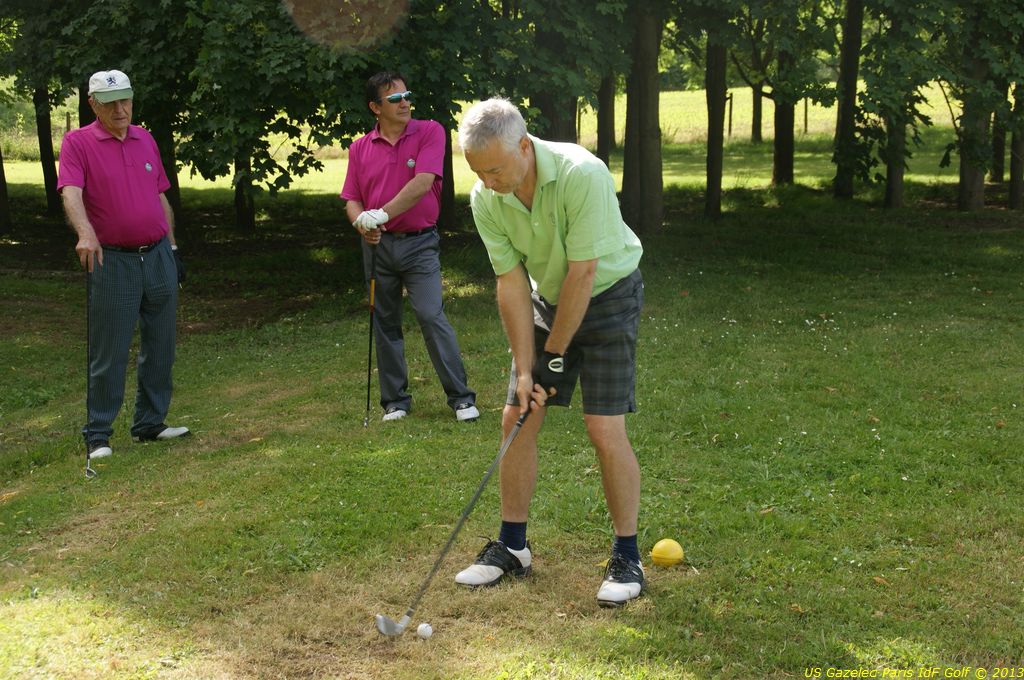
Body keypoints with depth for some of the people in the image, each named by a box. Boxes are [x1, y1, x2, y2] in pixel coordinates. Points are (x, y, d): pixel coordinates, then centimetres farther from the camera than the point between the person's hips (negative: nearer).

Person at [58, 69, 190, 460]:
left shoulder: (145, 139, 12)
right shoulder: (78, 142, -5)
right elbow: (71, 193, -21)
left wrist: (171, 246, 16)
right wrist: (85, 233, -38)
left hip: (158, 257, 5)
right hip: (112, 262, -5)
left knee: (160, 349, 11)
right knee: (108, 354, -1)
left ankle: (150, 423, 23)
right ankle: (98, 435, 8)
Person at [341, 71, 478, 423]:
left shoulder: (429, 132, -4)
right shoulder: (359, 148, 7)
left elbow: (423, 183, -16)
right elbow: (352, 199, 9)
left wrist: (382, 214, -21)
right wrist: (361, 222, -14)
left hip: (419, 242, -4)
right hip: (378, 245, 4)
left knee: (432, 316, -11)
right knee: (385, 324, 8)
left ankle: (461, 397, -3)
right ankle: (395, 400, 18)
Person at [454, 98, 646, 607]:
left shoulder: (582, 175, -32)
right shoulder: (485, 199, -14)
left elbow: (581, 274, -27)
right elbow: (512, 283, -9)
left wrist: (555, 355, -20)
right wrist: (524, 367, -13)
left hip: (607, 295, -5)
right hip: (547, 298, 5)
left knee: (605, 431, -12)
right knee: (517, 419, 2)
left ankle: (627, 558, 1)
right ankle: (512, 546, 16)